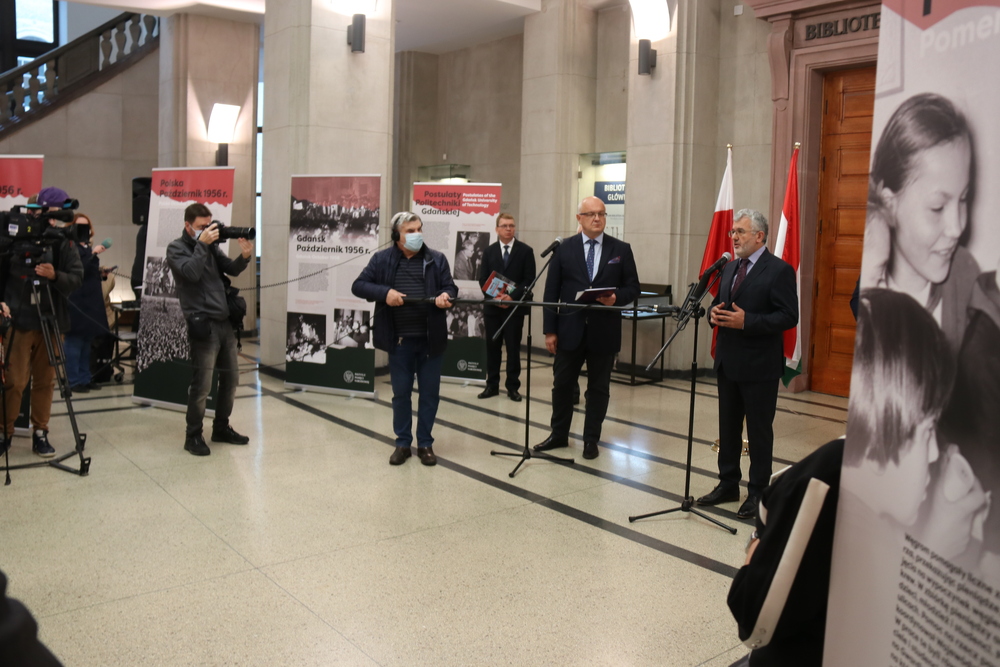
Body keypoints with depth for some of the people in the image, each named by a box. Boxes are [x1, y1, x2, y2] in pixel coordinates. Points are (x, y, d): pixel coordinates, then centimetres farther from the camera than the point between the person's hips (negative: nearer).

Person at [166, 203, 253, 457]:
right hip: (203, 324, -7)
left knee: (230, 378, 11)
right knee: (202, 384, -6)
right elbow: (192, 272, -19)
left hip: (224, 321, 7)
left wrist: (244, 256, -9)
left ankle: (221, 428, 25)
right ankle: (193, 436, 7)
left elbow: (232, 269, 10)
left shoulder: (211, 245, 14)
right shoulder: (176, 248, -2)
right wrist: (202, 244, -17)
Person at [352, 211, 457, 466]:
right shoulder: (382, 259, 1)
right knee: (401, 393, 9)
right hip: (400, 340, 0)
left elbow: (450, 287, 7)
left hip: (431, 339, 1)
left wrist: (445, 296, -17)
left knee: (430, 393, 8)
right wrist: (384, 292, -17)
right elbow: (359, 285, -1)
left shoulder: (436, 259, 4)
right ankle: (403, 443, 23)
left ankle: (425, 443, 22)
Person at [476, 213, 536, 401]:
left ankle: (513, 386, 9)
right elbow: (483, 280, 5)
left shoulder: (525, 251, 1)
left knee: (513, 347, 2)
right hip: (492, 306, 3)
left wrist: (512, 297, -16)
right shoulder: (489, 251, 9)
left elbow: (529, 280, -4)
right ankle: (492, 385, 15)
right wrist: (495, 297, -11)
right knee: (492, 346, 7)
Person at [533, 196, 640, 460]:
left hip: (604, 331, 0)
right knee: (562, 384, 9)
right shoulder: (564, 249, 2)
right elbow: (551, 292, 1)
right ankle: (559, 434, 26)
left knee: (599, 387, 8)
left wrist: (616, 297, -18)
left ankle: (591, 439, 21)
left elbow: (633, 288, 4)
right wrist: (550, 330, -3)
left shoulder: (621, 250, 3)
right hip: (570, 329, 0)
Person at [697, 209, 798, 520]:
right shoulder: (729, 268, 12)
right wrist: (714, 313, -5)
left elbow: (789, 316, -17)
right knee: (728, 427, 16)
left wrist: (747, 321, -25)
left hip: (759, 365, -7)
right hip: (728, 362, 8)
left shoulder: (779, 270, -11)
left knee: (759, 431, 4)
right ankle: (728, 484, 29)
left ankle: (757, 493, 16)